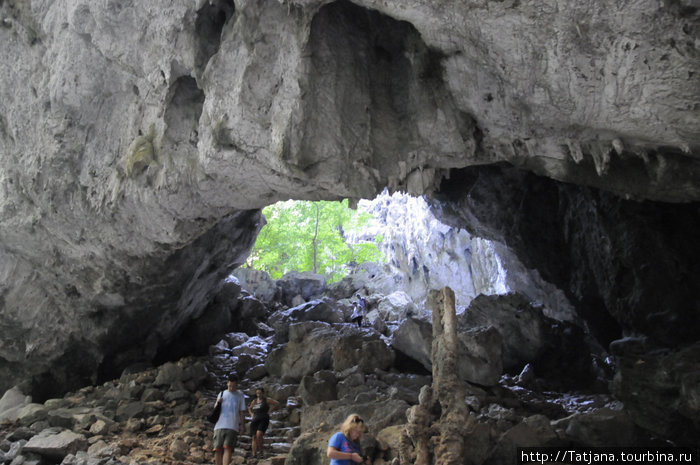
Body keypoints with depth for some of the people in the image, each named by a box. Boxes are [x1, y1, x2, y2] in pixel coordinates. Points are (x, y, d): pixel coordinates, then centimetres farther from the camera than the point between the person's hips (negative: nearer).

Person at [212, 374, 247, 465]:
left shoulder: (240, 395, 12)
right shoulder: (221, 394, 17)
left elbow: (242, 412, 10)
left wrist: (242, 425, 1)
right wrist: (217, 403, -2)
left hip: (232, 427, -2)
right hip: (219, 426, 2)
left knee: (227, 449, -15)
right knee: (218, 449, -4)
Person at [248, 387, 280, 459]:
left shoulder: (267, 400, 0)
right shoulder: (254, 401, 16)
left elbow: (277, 404, -5)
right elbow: (249, 408, 34)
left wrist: (269, 411, -6)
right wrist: (252, 415, 15)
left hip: (264, 420, -5)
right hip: (255, 420, 5)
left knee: (259, 434, -27)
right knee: (254, 437, -6)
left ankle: (260, 451, -12)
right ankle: (254, 456, -5)